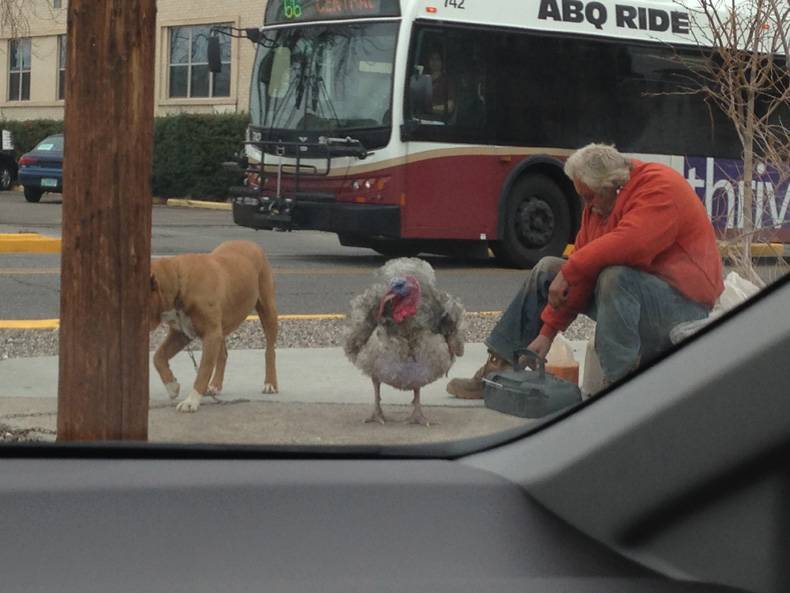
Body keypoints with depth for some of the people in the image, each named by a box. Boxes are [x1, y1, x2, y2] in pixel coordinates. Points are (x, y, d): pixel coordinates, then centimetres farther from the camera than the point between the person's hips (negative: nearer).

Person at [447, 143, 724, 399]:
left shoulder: (660, 188, -21)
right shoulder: (598, 206, 6)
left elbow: (628, 243, -36)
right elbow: (583, 265, 4)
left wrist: (569, 271, -25)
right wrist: (547, 332, -1)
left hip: (682, 302, -9)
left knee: (615, 277, -36)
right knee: (547, 270, 10)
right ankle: (496, 369, 8)